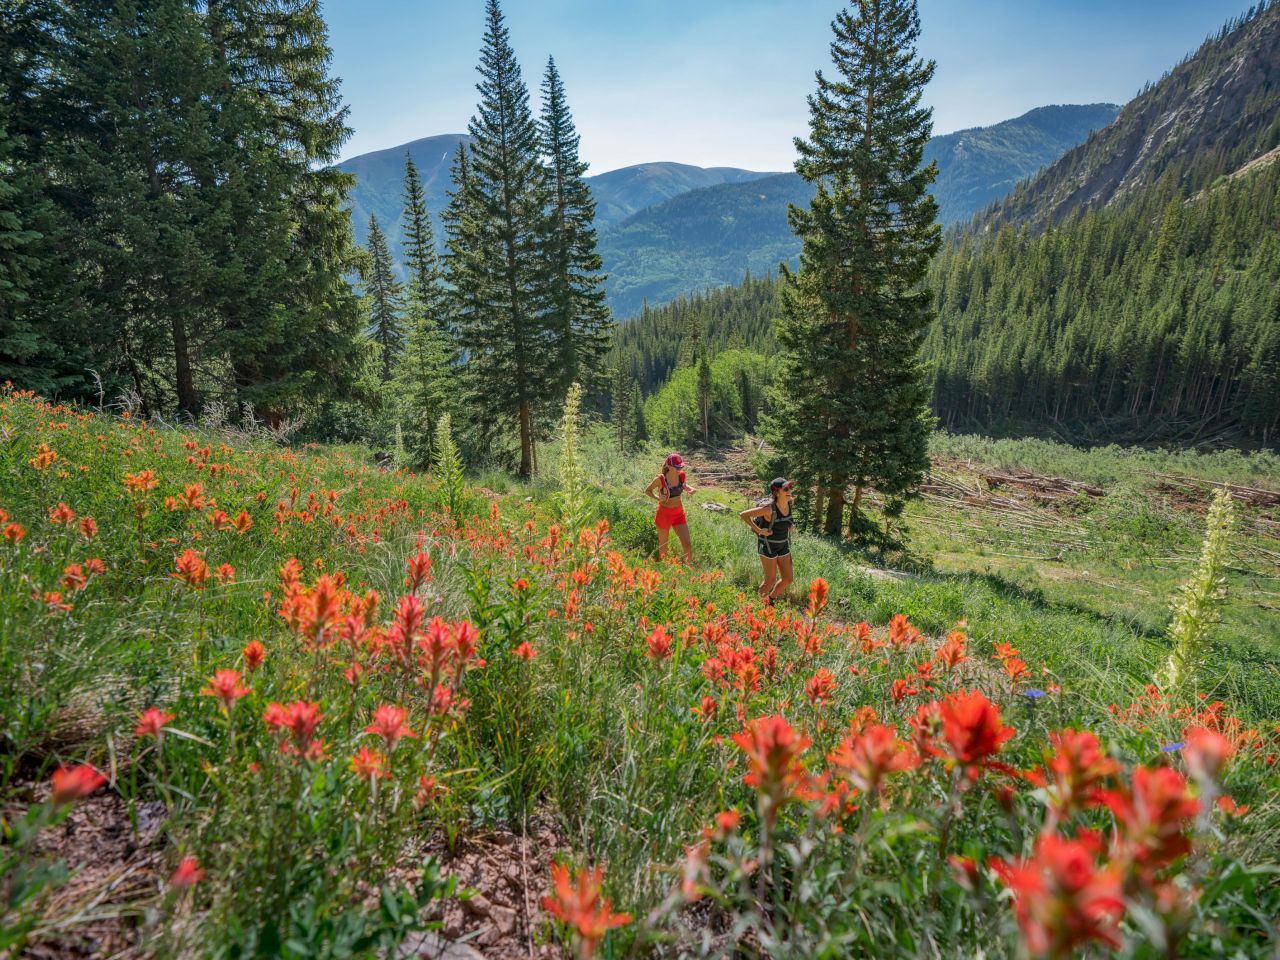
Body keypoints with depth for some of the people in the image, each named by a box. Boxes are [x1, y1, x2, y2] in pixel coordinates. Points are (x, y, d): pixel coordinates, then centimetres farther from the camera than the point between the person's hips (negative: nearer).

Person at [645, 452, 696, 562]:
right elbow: (647, 491, -5)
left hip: (679, 514, 4)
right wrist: (657, 498, -23)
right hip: (664, 514, -3)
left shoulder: (681, 475, -7)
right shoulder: (660, 479, -20)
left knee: (688, 545, -3)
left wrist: (690, 489, -6)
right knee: (663, 545, 12)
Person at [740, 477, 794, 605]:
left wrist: (788, 525, 5)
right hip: (768, 547, -6)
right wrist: (759, 530, -23)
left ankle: (770, 600, 34)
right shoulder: (769, 508, -29)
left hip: (783, 546, 6)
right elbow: (743, 514, -26)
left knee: (787, 579, 8)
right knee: (771, 581, 3)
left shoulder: (789, 502, -9)